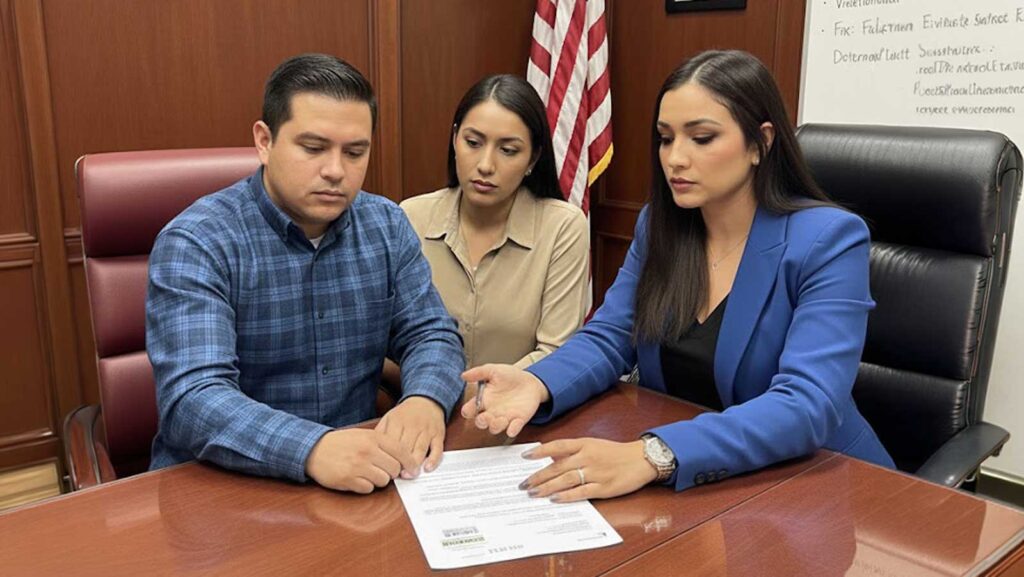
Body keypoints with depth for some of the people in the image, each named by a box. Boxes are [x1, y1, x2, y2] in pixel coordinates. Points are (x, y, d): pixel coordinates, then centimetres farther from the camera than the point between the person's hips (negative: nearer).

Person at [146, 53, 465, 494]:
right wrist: (313, 449, -39)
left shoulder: (387, 225, 3)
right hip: (219, 484, -2)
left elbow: (431, 333, 3)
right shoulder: (195, 244, -13)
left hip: (355, 480, 2)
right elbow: (192, 401, -23)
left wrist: (425, 400, -19)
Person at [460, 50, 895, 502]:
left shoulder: (828, 242, -14)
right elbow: (608, 338, 1)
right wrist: (537, 384, -22)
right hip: (674, 484, 4)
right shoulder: (658, 225, 3)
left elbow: (808, 405, -25)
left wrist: (653, 456, -38)